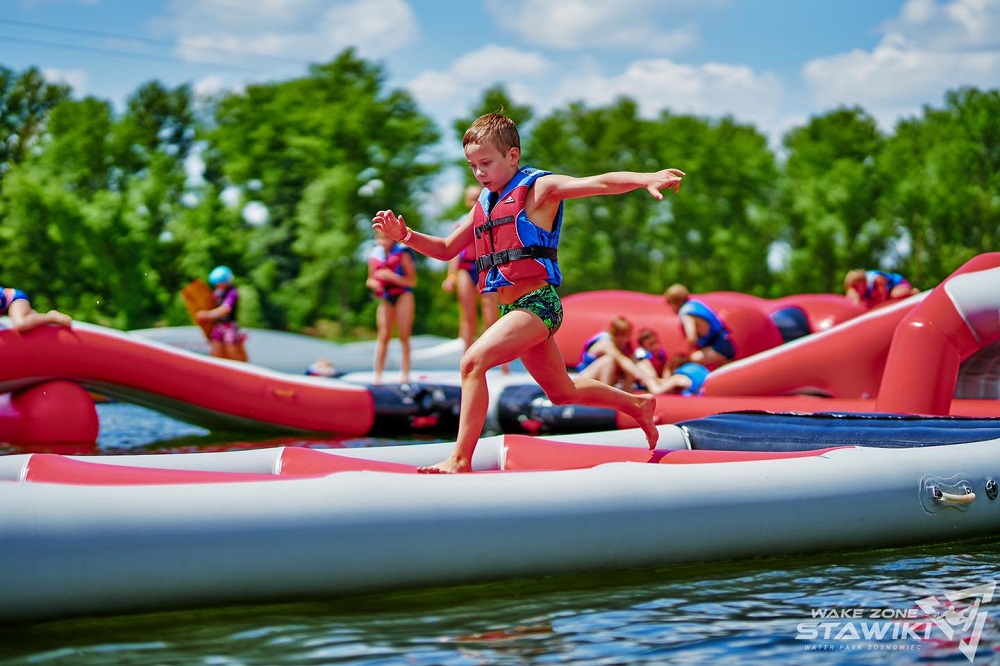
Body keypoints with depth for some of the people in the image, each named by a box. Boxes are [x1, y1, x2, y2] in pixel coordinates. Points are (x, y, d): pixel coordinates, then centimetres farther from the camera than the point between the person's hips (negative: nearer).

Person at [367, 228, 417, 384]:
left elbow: (411, 281, -10)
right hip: (385, 298, 4)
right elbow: (371, 279, 15)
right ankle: (378, 374, -2)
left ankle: (405, 373, 2)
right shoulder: (375, 255, 5)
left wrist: (392, 276, -21)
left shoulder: (402, 253, -8)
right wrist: (372, 283, -9)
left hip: (403, 295, -4)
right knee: (383, 336, -2)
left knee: (404, 335, -2)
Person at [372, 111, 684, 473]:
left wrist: (646, 179, -36)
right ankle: (636, 404, 43)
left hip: (538, 303, -9)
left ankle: (460, 460, -25)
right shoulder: (484, 204, 17)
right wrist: (405, 235, 7)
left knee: (473, 360, -25)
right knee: (562, 392, 22)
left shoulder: (538, 188, -5)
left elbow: (600, 183, -19)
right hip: (512, 308, 9)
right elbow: (446, 249, 24)